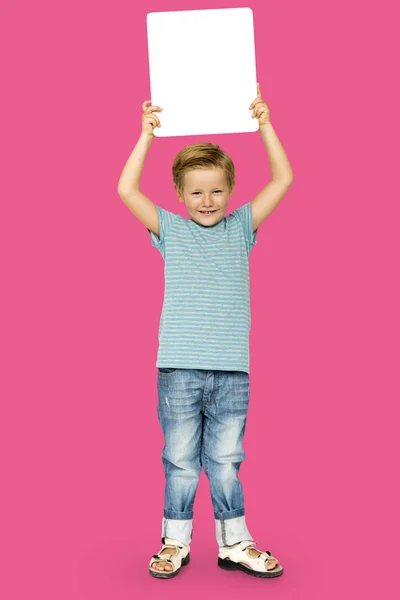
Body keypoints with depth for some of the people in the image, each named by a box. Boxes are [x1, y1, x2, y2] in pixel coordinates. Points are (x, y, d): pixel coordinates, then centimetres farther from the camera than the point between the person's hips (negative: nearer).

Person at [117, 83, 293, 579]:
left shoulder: (241, 228, 8)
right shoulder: (170, 230, 5)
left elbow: (283, 179, 3)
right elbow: (127, 190, -6)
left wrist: (264, 124, 1)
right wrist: (147, 134, -5)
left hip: (231, 371, 1)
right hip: (178, 369, -1)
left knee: (225, 460, 9)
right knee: (180, 460, 7)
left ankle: (235, 543, 22)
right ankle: (176, 542, 22)